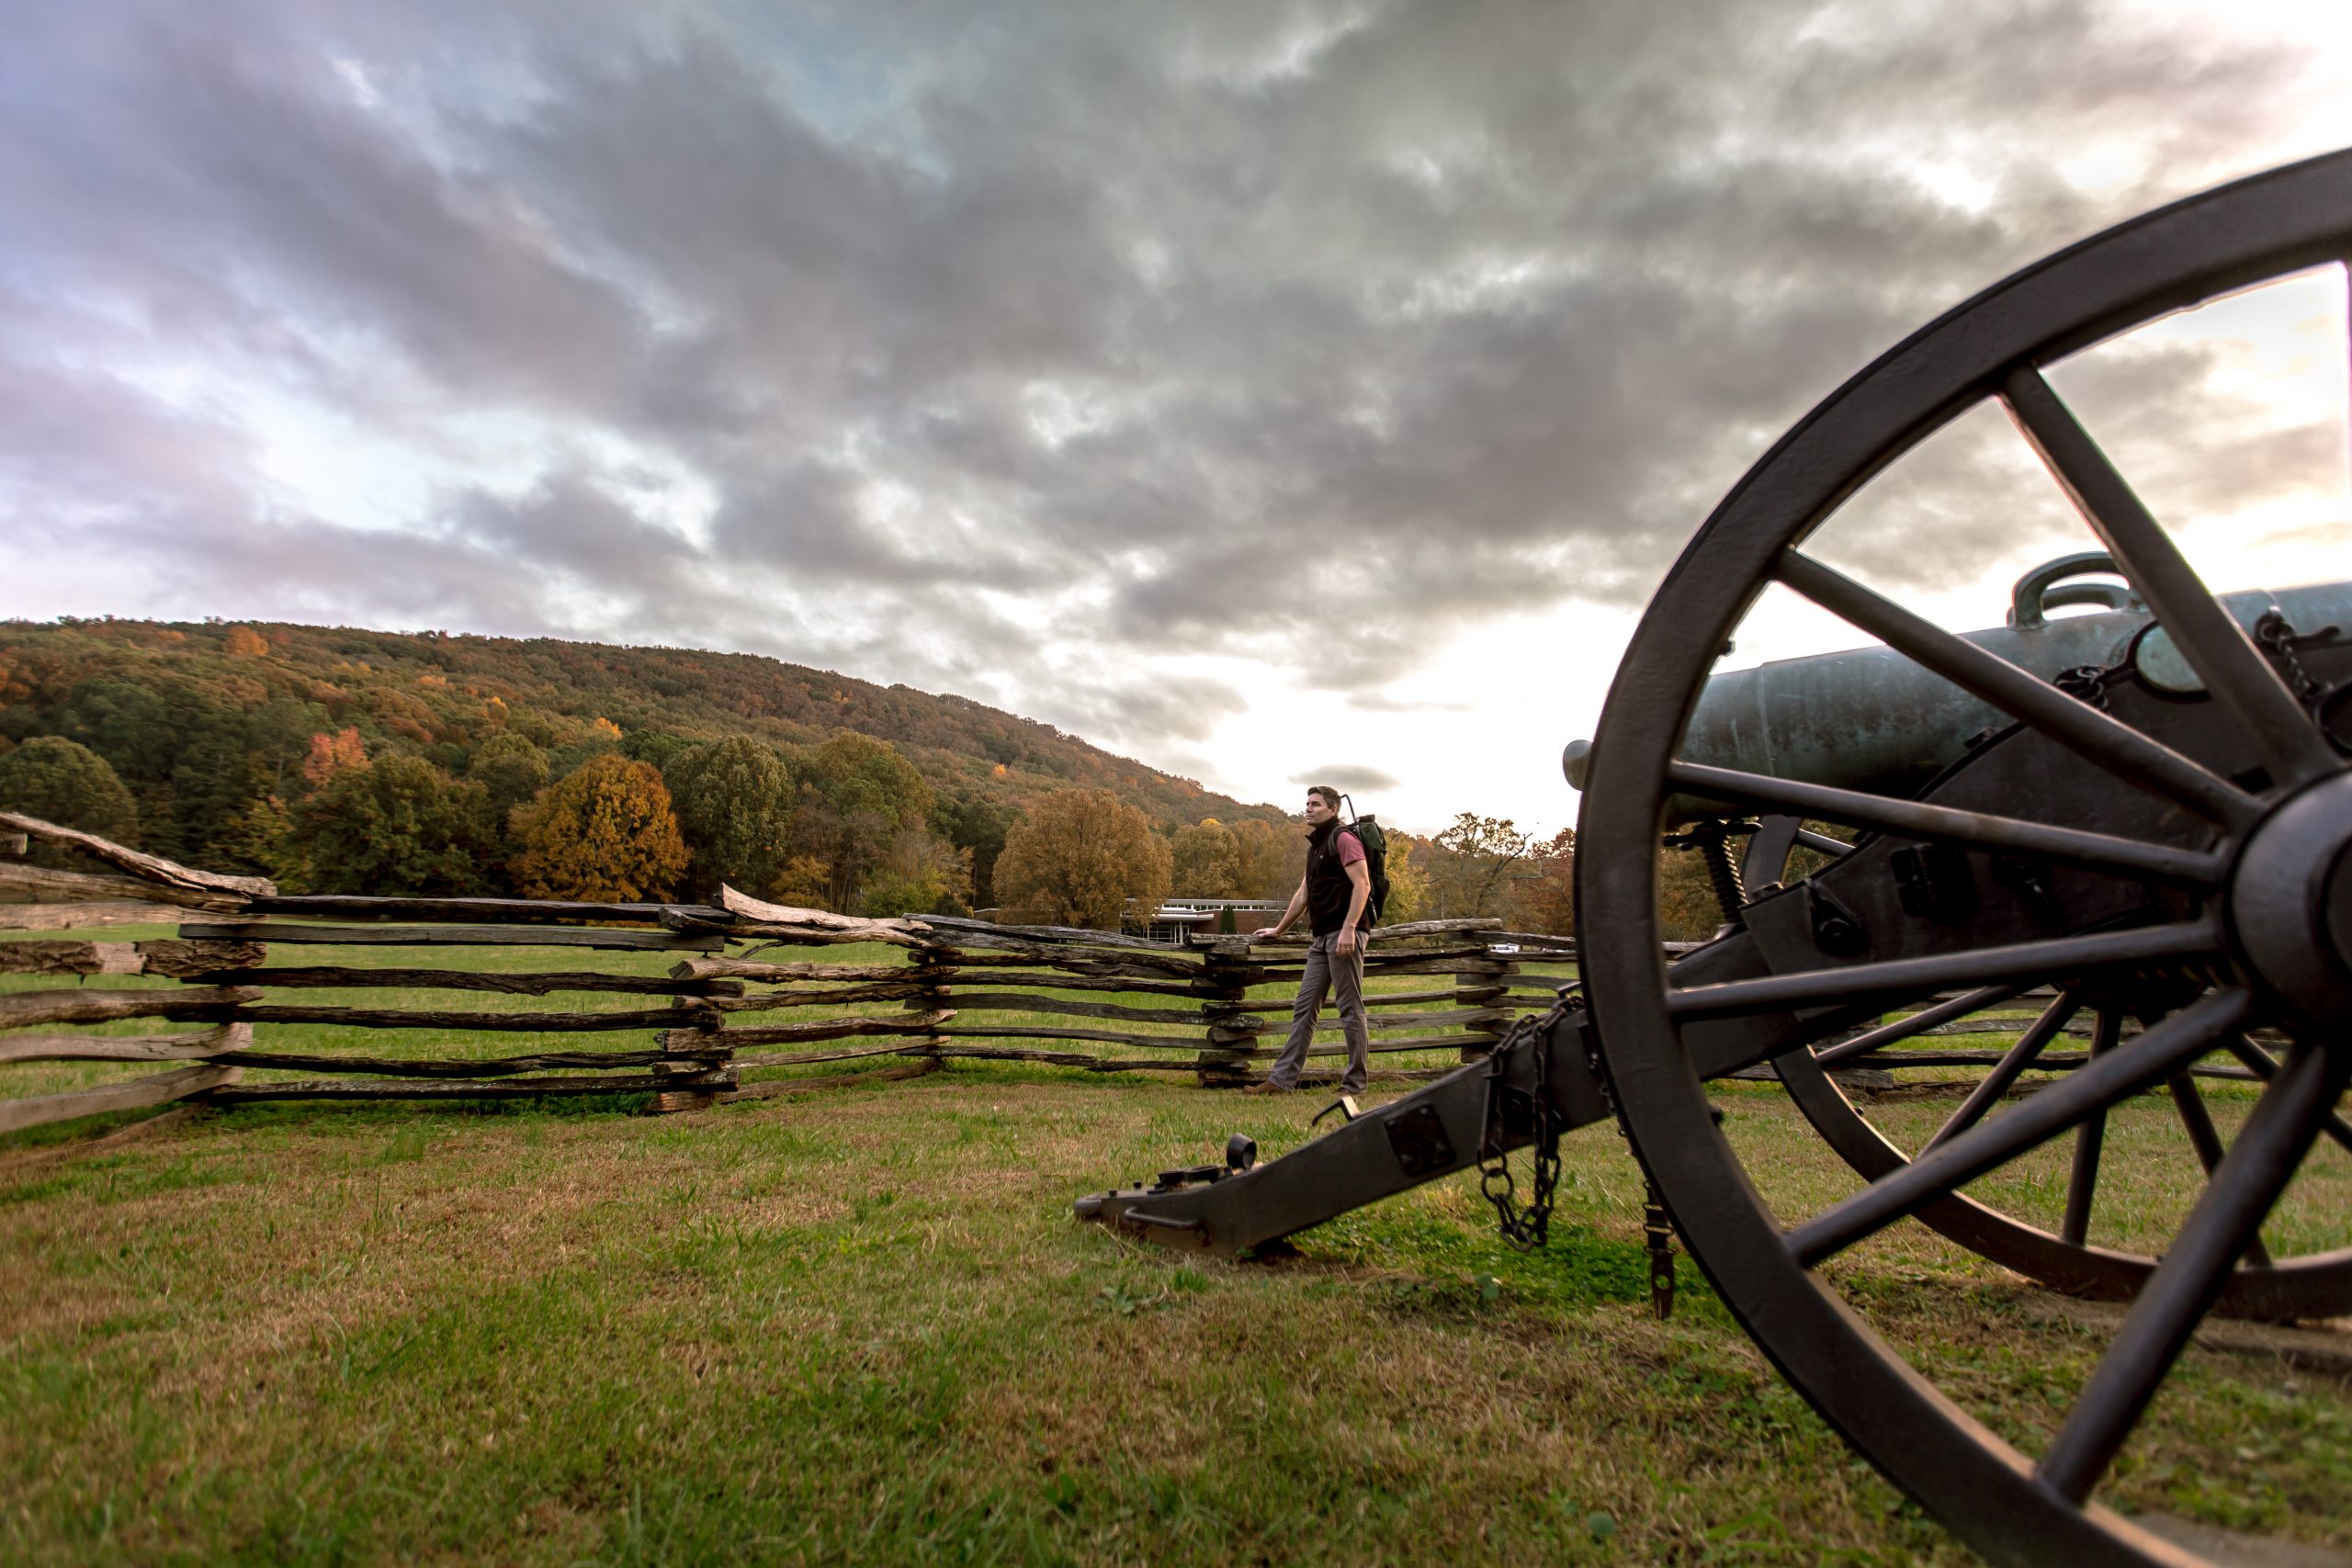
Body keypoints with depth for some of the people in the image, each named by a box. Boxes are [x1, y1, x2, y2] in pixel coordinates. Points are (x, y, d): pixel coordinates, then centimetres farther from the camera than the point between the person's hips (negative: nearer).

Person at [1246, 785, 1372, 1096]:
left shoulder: (1343, 839, -6)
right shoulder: (1315, 846, 22)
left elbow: (1362, 885, -16)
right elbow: (1303, 894, 28)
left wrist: (1348, 929, -25)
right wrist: (1278, 930, 32)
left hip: (1344, 935, -9)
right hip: (1321, 939, 10)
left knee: (1351, 1009, -3)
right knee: (1304, 1008, 7)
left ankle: (1355, 1083, 4)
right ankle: (1283, 1079, 9)